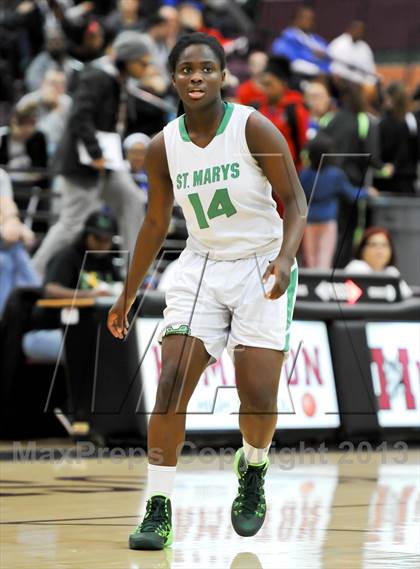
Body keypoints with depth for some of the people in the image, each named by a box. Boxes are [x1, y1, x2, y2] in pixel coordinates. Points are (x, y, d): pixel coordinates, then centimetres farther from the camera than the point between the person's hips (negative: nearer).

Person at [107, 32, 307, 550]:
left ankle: (253, 470, 25)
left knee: (258, 396, -9)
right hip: (201, 268, 3)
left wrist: (285, 256, -26)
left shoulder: (254, 129, -12)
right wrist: (128, 295, 13)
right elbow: (156, 225, 11)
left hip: (261, 269, -3)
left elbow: (294, 200, -8)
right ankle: (158, 511, -10)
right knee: (171, 385, -13)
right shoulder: (163, 148, -1)